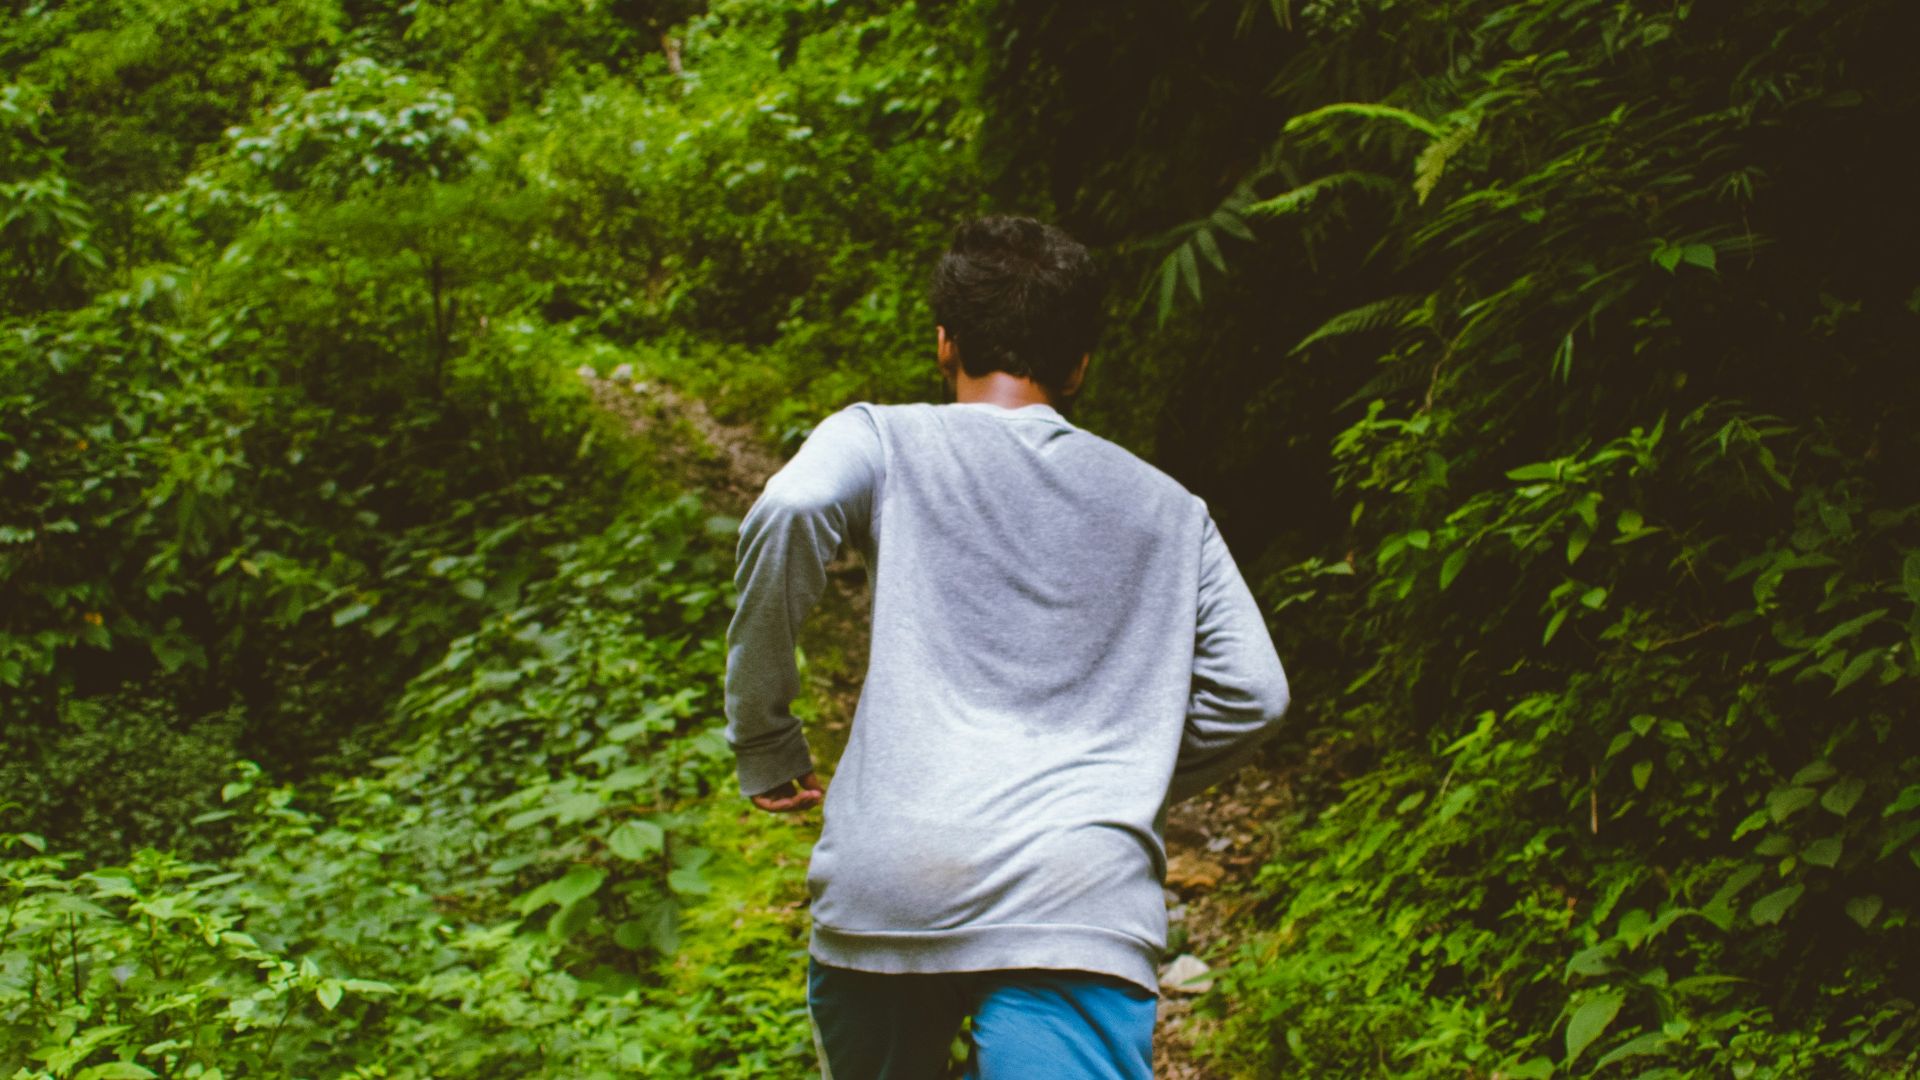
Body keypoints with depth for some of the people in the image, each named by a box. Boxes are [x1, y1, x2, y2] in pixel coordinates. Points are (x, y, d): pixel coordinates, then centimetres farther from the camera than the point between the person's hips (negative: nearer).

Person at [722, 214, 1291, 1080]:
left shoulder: (883, 440, 12)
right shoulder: (1169, 509, 22)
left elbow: (789, 512, -10)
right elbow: (1251, 694, 16)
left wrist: (764, 741, 0)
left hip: (889, 880, -1)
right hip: (1089, 905, 1)